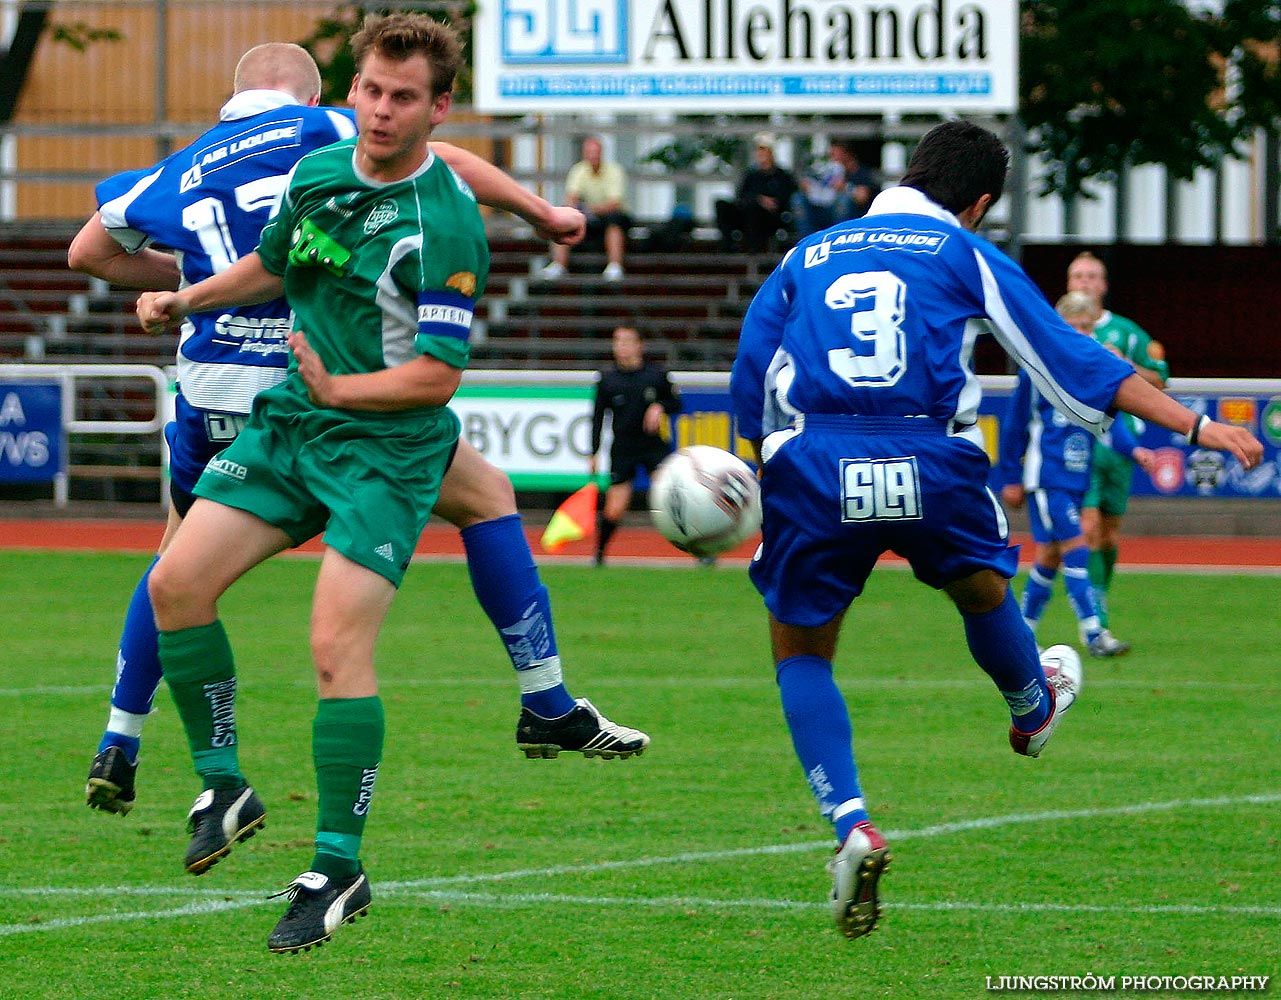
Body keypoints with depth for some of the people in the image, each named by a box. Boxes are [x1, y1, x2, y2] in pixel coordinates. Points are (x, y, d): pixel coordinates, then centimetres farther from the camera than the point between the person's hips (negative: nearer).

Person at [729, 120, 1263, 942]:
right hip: (932, 465, -1)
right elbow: (1070, 362, 8)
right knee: (982, 587, 30)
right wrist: (1196, 426, 9)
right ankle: (1033, 708, 59)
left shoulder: (807, 257, 22)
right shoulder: (968, 255, 13)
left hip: (810, 469, 1)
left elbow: (748, 388, 18)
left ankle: (850, 822, -3)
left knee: (801, 650, 17)